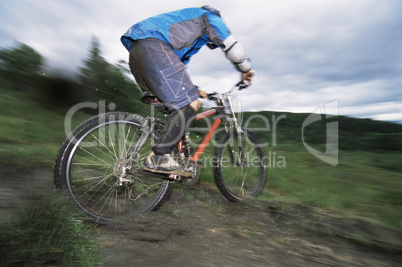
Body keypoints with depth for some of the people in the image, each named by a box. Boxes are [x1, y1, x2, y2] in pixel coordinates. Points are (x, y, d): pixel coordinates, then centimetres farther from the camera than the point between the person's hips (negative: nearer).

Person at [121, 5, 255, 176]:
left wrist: (194, 90, 41)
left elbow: (178, 70, 38)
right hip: (153, 45, -10)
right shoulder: (211, 17, 18)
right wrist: (246, 70, 23)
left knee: (181, 103, 11)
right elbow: (233, 48, 9)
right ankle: (158, 157, -19)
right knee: (190, 103, -14)